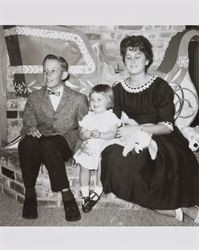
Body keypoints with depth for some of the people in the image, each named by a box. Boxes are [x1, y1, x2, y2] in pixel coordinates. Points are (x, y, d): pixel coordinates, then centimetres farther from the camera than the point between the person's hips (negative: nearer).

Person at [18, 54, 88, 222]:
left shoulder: (78, 99, 9)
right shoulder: (34, 98, 15)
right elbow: (27, 124, 13)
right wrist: (30, 129, -10)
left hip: (65, 143, -2)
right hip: (41, 139, 3)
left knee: (47, 145, -37)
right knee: (26, 143, -33)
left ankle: (66, 195, -31)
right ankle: (30, 193, -21)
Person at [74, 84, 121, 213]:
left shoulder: (111, 117, 2)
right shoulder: (88, 117, 14)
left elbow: (112, 134, -10)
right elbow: (82, 133, 7)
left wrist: (100, 134, -25)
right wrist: (87, 134, -15)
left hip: (104, 146, -3)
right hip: (88, 147, 3)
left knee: (102, 161, -28)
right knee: (84, 166, -15)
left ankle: (98, 190, -9)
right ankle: (85, 194, -2)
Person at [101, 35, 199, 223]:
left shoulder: (160, 87, -2)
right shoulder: (118, 90, 10)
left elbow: (167, 126, -9)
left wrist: (137, 129, -22)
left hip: (160, 141, -4)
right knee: (112, 155, -28)